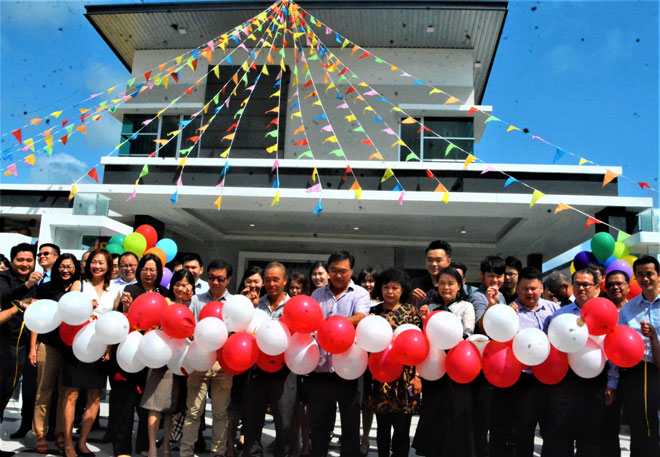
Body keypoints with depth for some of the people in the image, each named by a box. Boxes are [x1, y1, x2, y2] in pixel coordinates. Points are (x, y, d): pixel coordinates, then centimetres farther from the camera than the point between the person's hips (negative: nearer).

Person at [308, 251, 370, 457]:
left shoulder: (360, 294, 2)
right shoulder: (317, 294, 13)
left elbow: (359, 318, -16)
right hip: (319, 370, 3)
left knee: (351, 423, 8)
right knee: (318, 423, 14)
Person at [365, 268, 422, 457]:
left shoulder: (411, 311, 1)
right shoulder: (375, 311, 6)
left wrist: (417, 376, -7)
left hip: (404, 378, -2)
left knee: (402, 427, 4)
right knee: (382, 426, 12)